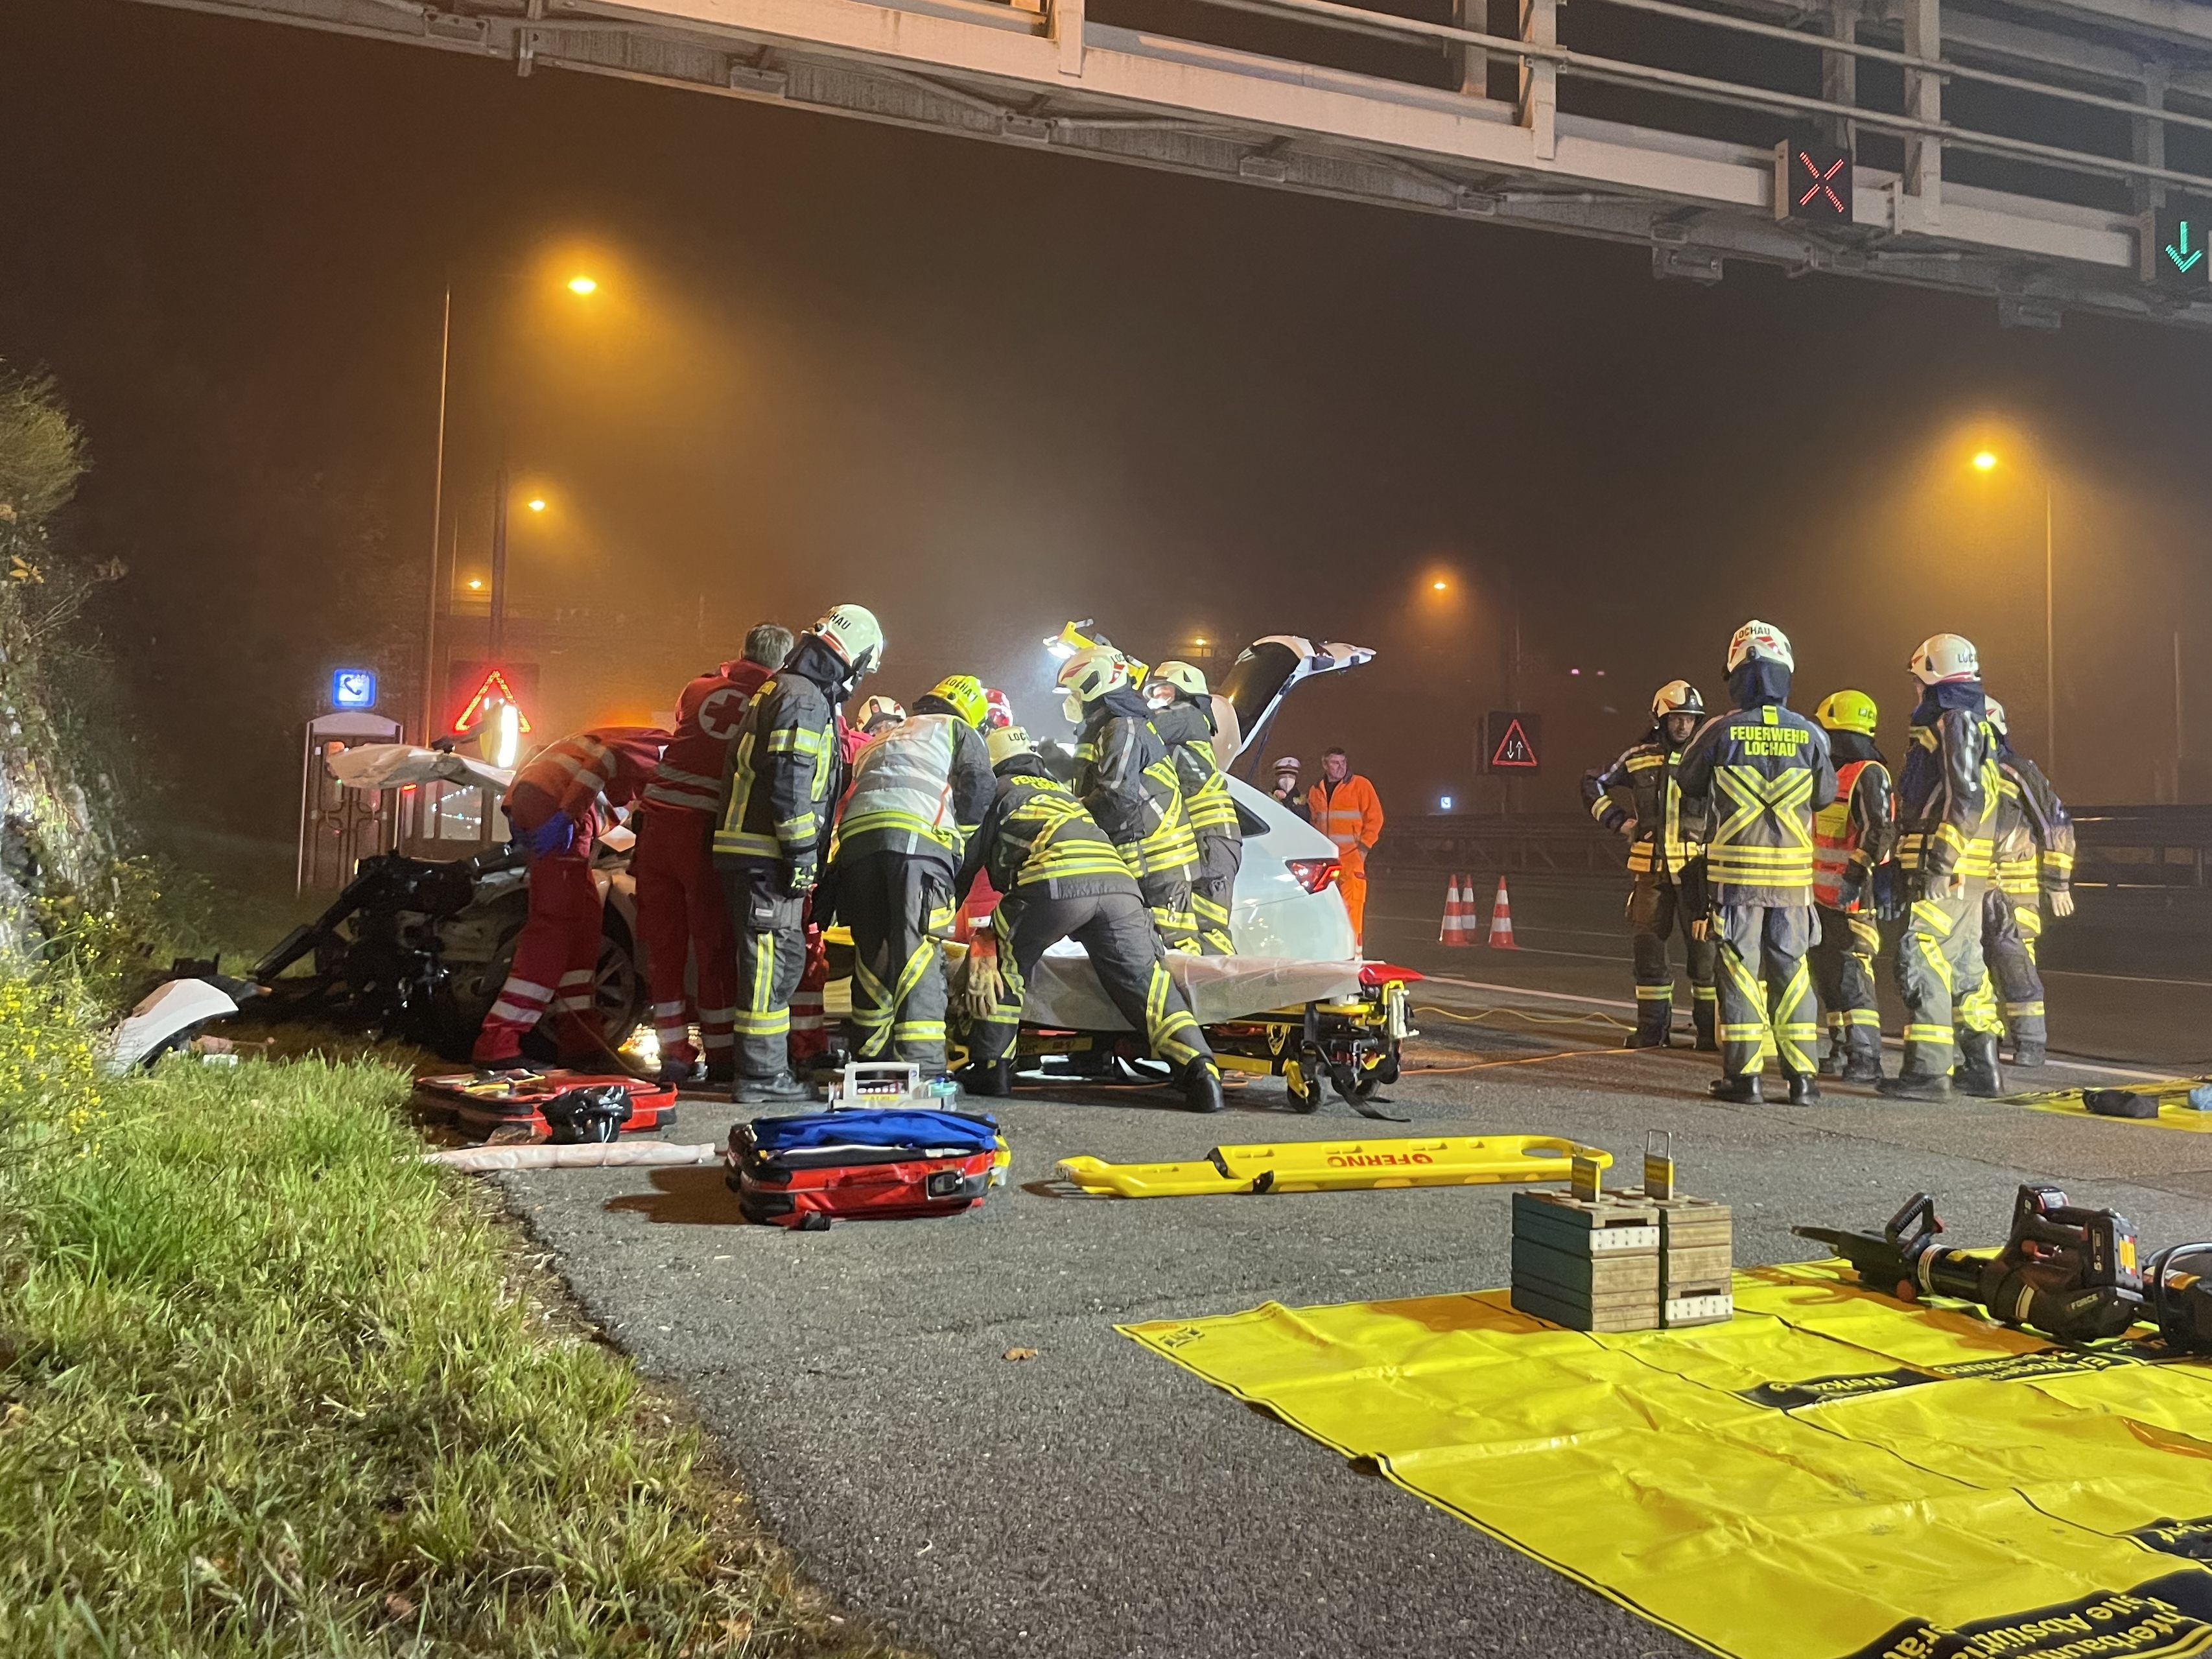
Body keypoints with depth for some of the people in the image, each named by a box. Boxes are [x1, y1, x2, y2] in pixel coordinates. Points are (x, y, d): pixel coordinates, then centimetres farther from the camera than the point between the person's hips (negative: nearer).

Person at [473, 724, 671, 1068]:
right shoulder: (661, 749, 4)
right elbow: (605, 759, -14)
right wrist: (566, 816, -21)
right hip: (554, 802, -10)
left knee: (583, 920, 12)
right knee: (556, 926, -9)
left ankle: (580, 1040, 13)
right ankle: (497, 1044, -13)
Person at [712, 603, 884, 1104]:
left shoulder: (783, 690, 21)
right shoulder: (804, 700, -14)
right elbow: (789, 786, -22)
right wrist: (804, 855, -18)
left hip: (754, 851, 10)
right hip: (766, 855, -10)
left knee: (783, 960, 15)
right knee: (771, 962, -7)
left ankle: (768, 1068, 22)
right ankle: (762, 1077, -3)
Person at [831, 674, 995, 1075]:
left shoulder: (882, 738, 40)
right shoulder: (959, 730, 24)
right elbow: (978, 787, 7)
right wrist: (958, 843, 17)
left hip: (856, 836, 5)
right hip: (918, 835, -5)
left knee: (871, 953, 10)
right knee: (919, 952, -11)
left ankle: (872, 1061, 10)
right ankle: (923, 1066, -19)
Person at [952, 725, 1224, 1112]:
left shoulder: (998, 790, 27)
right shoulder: (1062, 791, 43)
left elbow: (965, 861, 27)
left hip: (1054, 881, -5)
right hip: (1119, 882, 5)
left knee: (997, 960, 16)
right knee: (1145, 979, 2)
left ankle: (988, 1067, 13)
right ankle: (1199, 1068, -14)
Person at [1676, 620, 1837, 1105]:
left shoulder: (1720, 732, -8)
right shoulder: (1810, 735, 0)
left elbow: (1689, 788, 6)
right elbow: (1825, 796, 13)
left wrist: (1703, 824, 27)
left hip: (1734, 870, -2)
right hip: (1792, 874, 2)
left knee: (1739, 969, 3)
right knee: (1791, 971, 9)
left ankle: (1743, 1074, 4)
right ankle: (1801, 1076, 9)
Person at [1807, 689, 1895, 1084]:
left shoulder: (1869, 775, -12)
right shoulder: (1834, 773, 18)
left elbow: (1881, 833, -21)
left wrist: (1854, 874, -26)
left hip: (1851, 896, -10)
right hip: (1823, 893, 10)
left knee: (1850, 977, -11)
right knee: (1827, 975, 14)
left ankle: (1866, 1059, -10)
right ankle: (1842, 1051, 23)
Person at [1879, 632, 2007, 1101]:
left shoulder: (1955, 722, -10)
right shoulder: (1971, 724, 22)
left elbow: (1966, 801, -20)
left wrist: (1940, 862, -24)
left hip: (1944, 872, -11)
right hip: (1967, 876, 11)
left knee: (1924, 963, -11)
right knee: (1964, 968, 14)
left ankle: (1927, 1071, -11)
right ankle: (1982, 1067, 20)